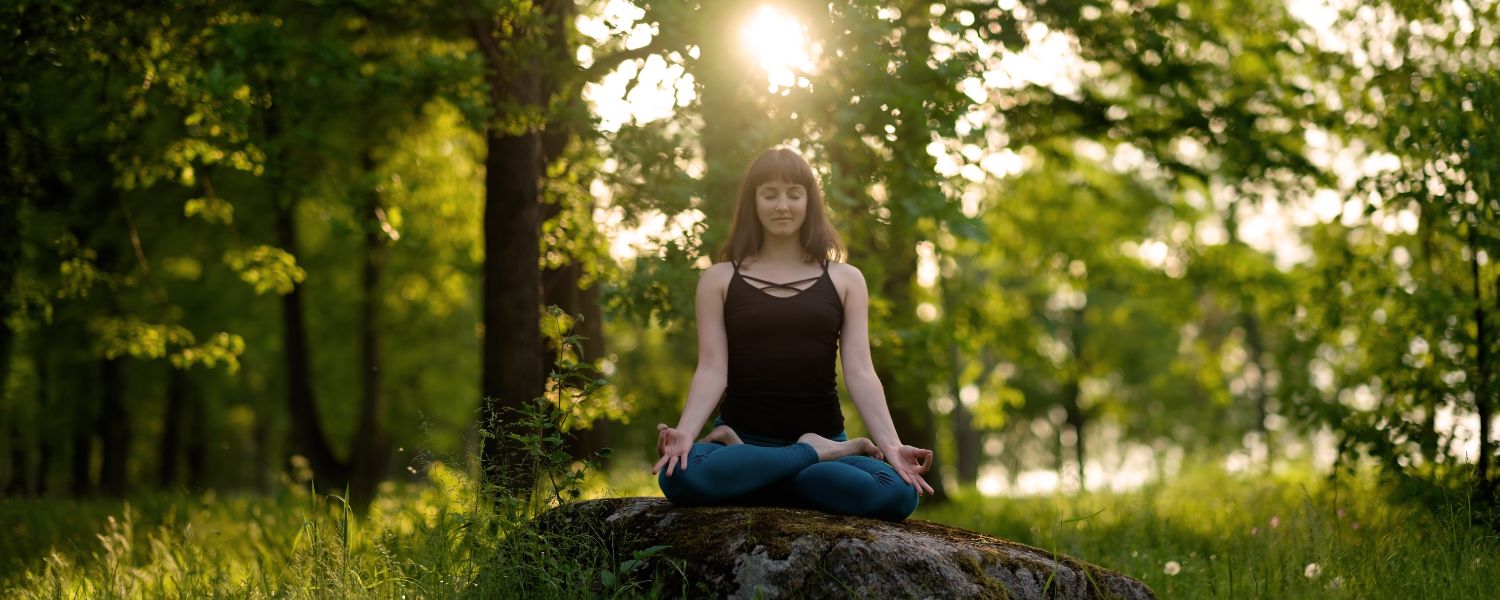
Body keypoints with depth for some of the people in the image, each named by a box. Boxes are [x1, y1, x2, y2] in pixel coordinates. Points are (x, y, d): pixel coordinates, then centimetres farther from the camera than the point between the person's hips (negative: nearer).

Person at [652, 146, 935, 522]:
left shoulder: (844, 279, 10)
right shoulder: (719, 279, 8)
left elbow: (860, 372, 0)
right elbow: (712, 369, -2)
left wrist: (890, 445, -17)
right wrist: (685, 433, -23)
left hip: (823, 436, 0)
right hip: (741, 438, 0)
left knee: (898, 493, -33)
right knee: (680, 475, -37)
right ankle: (816, 454, -18)